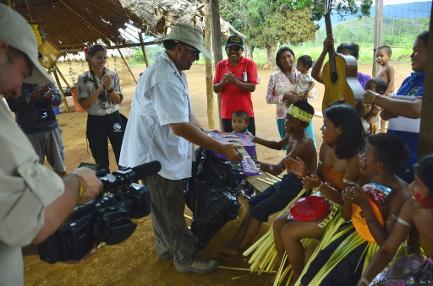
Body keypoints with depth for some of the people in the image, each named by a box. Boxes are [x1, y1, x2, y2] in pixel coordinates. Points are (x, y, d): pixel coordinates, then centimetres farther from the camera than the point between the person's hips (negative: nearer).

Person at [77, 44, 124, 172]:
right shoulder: (83, 79, -5)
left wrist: (109, 88, -20)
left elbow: (118, 100, -2)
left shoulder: (113, 75, -1)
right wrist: (100, 88, -21)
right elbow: (84, 104, -12)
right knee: (101, 160, 10)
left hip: (114, 119, 1)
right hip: (95, 122, -1)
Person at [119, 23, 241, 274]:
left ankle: (167, 246, 42)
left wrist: (207, 136, 6)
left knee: (164, 206, 23)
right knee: (171, 210, 6)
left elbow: (186, 115, 12)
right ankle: (187, 258, 23)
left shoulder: (174, 73, 6)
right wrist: (222, 148, -29)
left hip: (163, 153, 10)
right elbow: (180, 127, -33)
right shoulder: (164, 78, -27)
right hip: (156, 157, -10)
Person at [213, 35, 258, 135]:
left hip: (246, 113, -2)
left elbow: (252, 87, -10)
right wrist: (223, 82, -17)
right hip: (227, 113, 2)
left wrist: (236, 82, -24)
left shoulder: (249, 64, -2)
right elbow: (215, 89, 5)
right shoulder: (220, 65, 6)